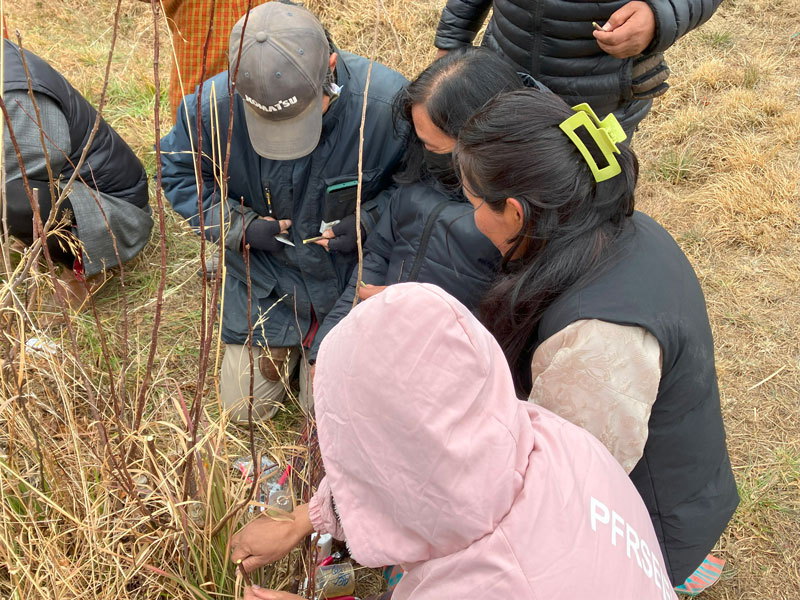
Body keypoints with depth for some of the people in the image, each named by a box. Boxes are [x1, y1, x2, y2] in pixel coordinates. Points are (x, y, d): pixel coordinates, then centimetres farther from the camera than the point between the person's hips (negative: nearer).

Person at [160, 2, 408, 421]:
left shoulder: (387, 103, -29)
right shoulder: (212, 106, -24)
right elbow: (179, 173, -4)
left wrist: (370, 220, -24)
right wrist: (239, 226, -18)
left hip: (347, 275, -1)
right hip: (263, 278, 2)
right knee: (245, 407, 12)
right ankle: (285, 342, 40)